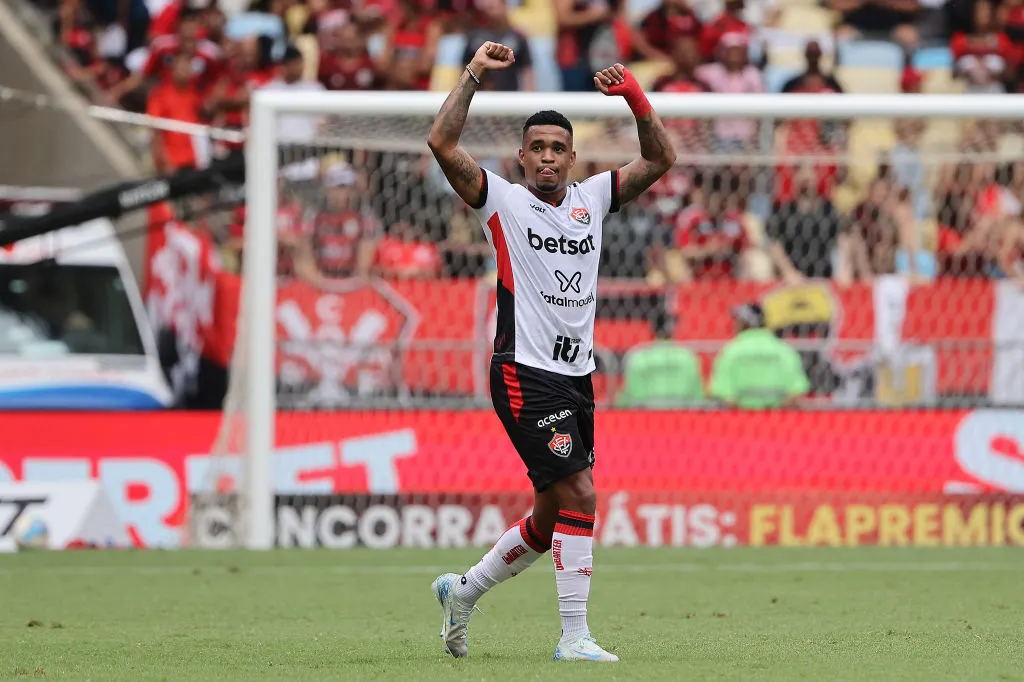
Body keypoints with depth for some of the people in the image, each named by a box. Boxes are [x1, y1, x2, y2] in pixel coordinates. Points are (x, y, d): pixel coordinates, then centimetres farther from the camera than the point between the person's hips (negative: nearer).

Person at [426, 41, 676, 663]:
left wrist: (635, 97, -4)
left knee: (553, 518, 13)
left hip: (577, 375, 7)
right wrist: (474, 76, -18)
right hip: (526, 374, -7)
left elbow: (661, 159, 9)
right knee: (579, 496, -17)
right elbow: (442, 144, -14)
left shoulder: (592, 199, 11)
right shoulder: (504, 201, -2)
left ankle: (464, 590, 34)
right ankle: (575, 637, -13)